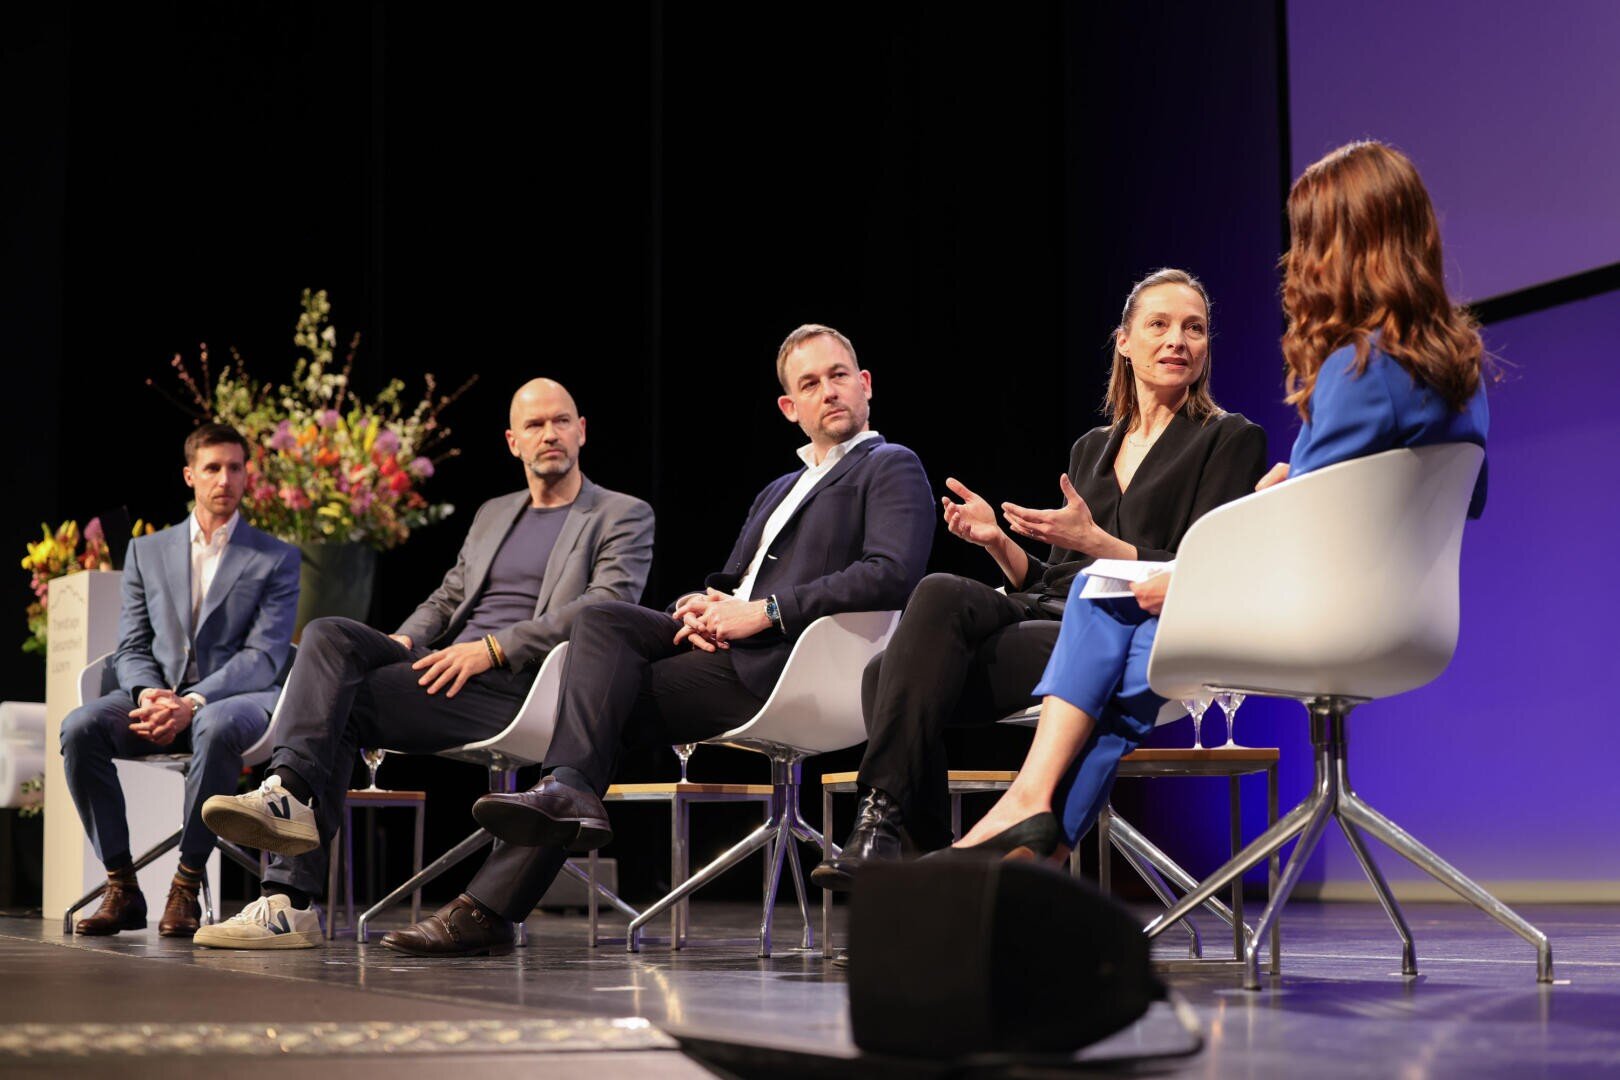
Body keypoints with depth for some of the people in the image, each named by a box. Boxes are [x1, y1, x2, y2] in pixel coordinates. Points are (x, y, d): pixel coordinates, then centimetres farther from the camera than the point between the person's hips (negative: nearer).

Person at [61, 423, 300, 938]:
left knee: (216, 728, -40)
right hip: (159, 695, 3)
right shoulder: (147, 551, 16)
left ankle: (187, 886, -28)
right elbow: (131, 647, 11)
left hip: (236, 699, -3)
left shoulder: (276, 559, 6)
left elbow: (264, 656, -6)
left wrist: (193, 703, -22)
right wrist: (148, 693, -14)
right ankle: (121, 886, -21)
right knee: (80, 727, -27)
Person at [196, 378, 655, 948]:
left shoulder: (624, 517, 7)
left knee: (340, 705, -23)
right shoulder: (492, 515, 29)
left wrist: (492, 648, -18)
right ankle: (290, 793, -36)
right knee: (327, 636, -22)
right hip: (444, 667, 6)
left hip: (517, 684, -6)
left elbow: (606, 608, -9)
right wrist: (405, 640, 3)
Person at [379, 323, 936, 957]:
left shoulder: (891, 468, 5)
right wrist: (703, 608, -1)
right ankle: (566, 790, -26)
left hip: (783, 666, -7)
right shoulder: (778, 491, 31)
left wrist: (763, 612, -16)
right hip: (724, 649, 7)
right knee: (602, 622, -16)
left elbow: (892, 573, -14)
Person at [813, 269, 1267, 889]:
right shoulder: (1091, 448, 26)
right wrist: (999, 542, 5)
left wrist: (1096, 542, -17)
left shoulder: (1231, 440, 7)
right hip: (1050, 622, 6)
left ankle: (886, 819, -23)